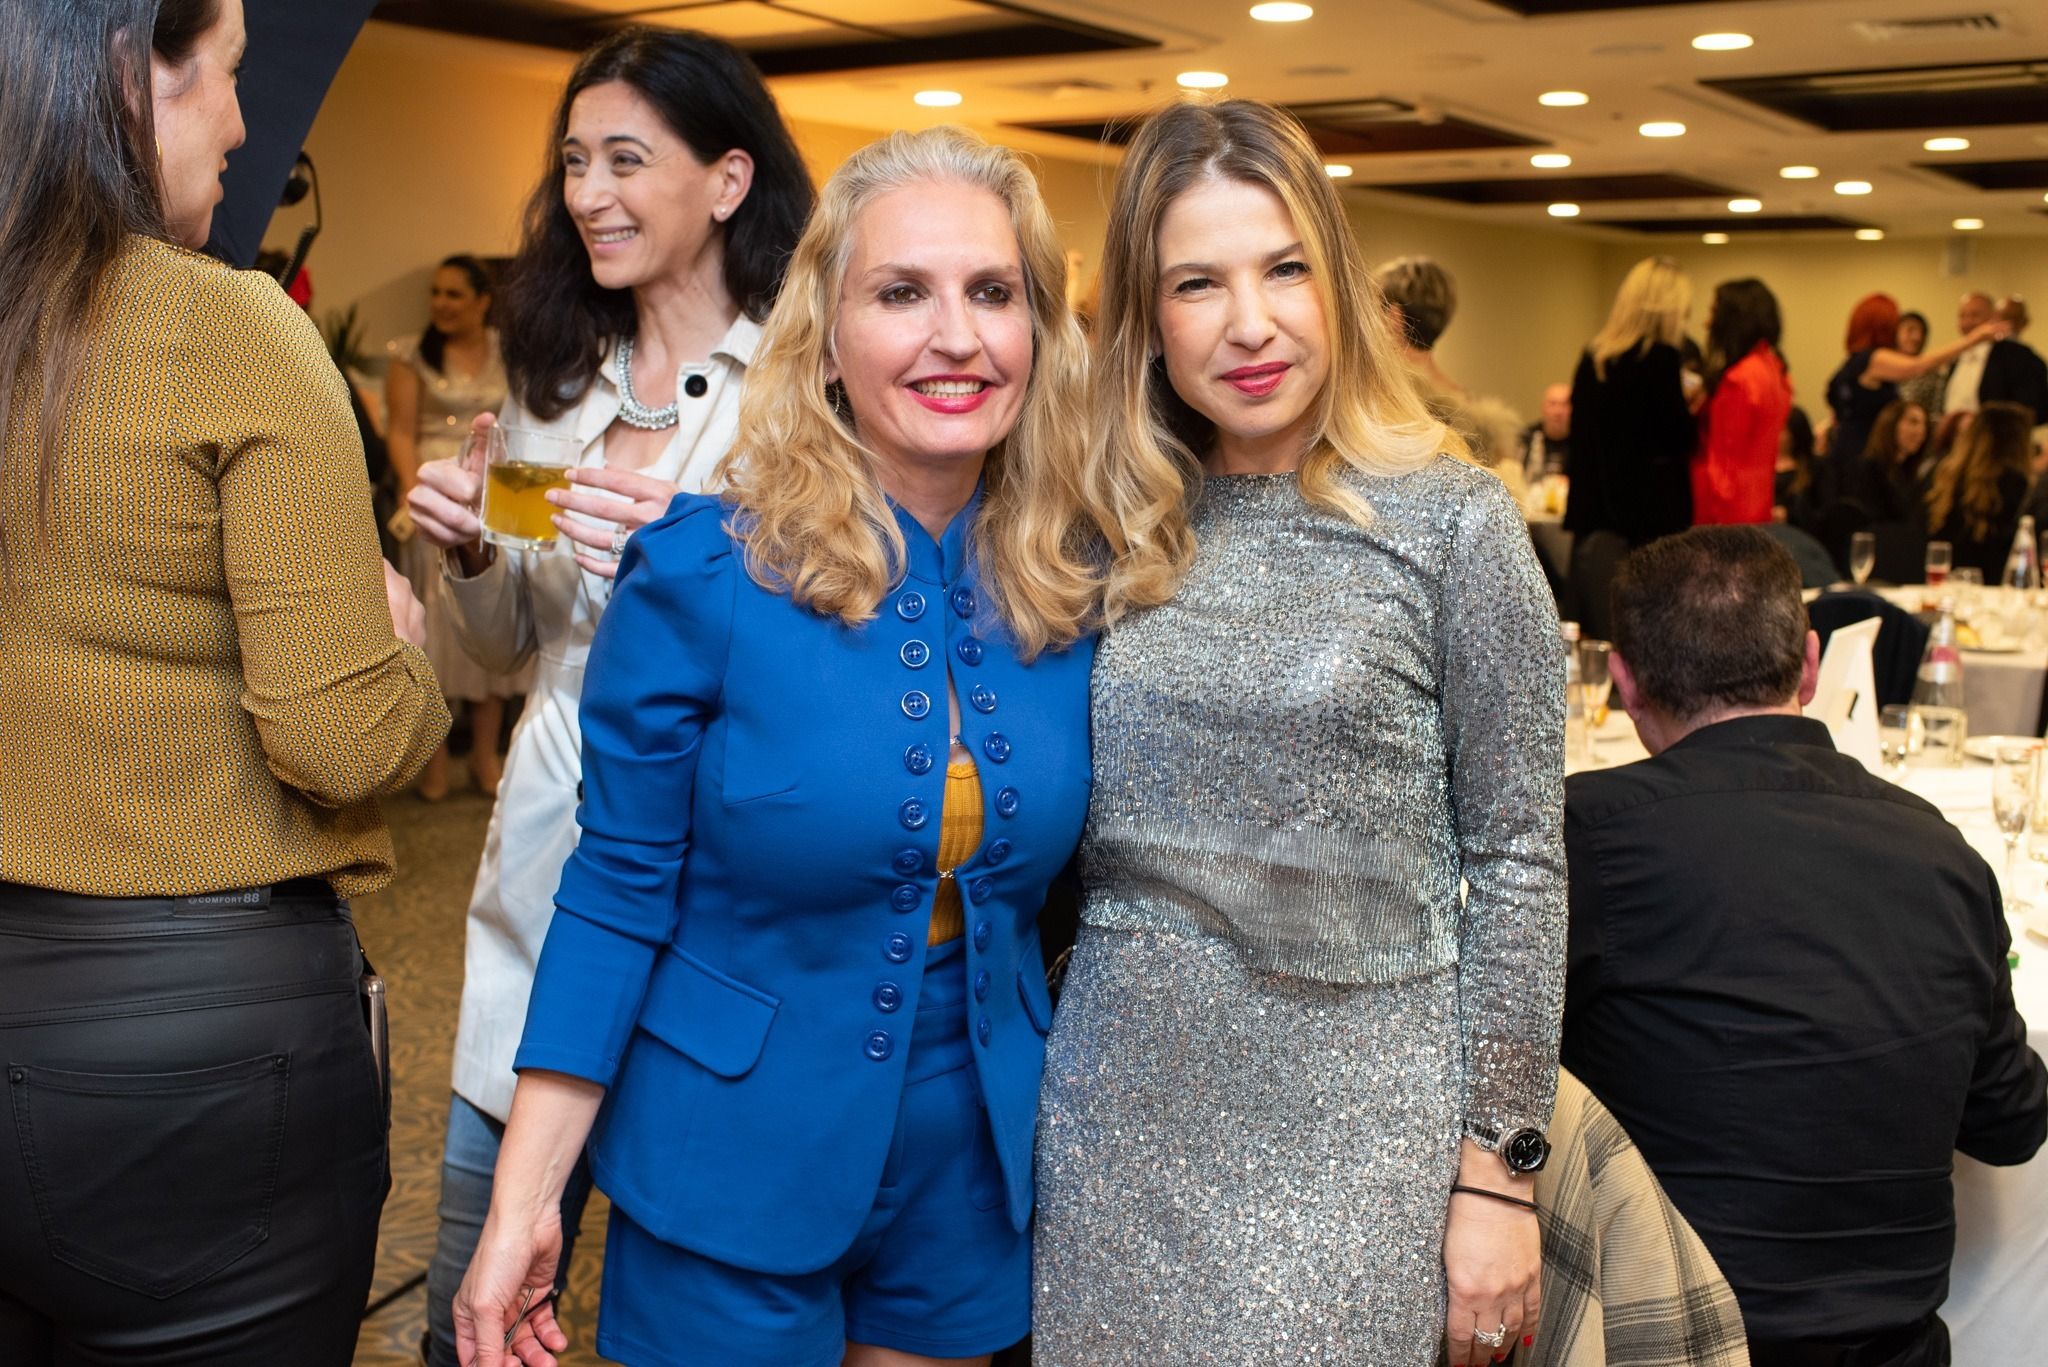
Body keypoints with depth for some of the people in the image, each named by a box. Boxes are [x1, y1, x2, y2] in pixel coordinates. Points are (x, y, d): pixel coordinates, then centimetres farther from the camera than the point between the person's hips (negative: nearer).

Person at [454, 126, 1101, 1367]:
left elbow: (1054, 882, 7)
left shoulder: (1073, 588, -5)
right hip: (732, 1171, -3)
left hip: (973, 1172, 4)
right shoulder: (706, 571, -15)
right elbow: (618, 890, -11)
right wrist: (524, 1203, -12)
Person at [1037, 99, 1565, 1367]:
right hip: (1119, 1116, 4)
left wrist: (1497, 1173, -7)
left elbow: (1517, 860, -6)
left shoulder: (1453, 522, -7)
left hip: (1352, 1120, -3)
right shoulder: (1116, 530, 3)